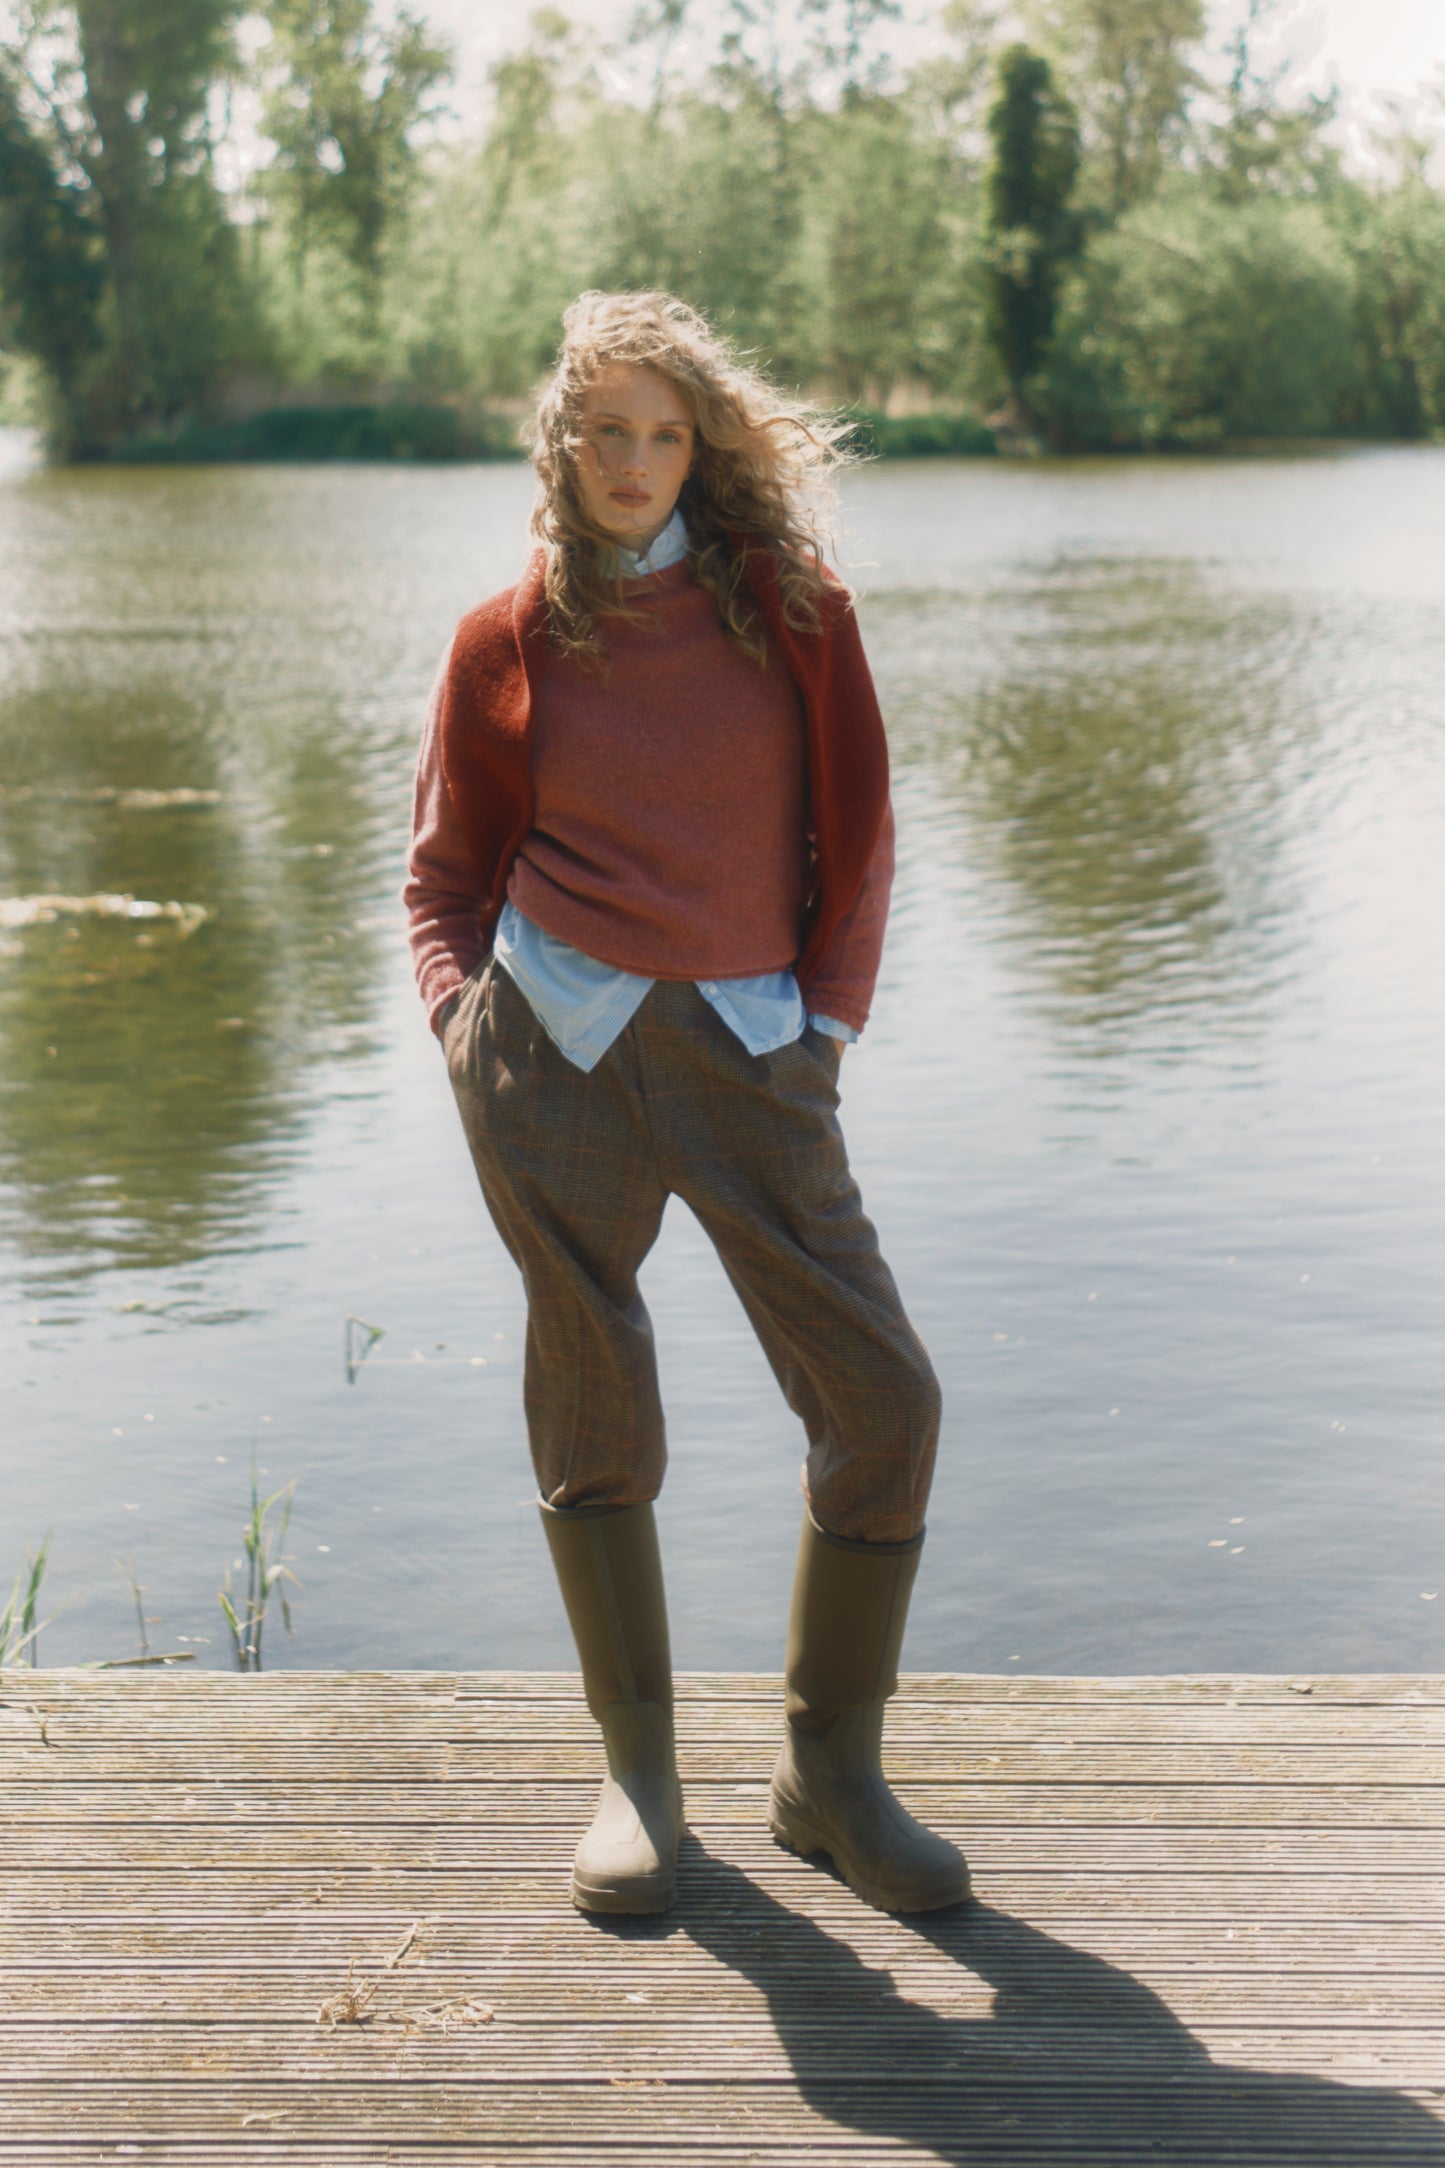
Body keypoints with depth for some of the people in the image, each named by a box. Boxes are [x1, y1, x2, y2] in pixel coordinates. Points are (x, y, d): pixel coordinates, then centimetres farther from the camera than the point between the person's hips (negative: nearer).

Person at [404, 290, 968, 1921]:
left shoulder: (787, 606, 7)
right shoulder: (507, 640, 7)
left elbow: (856, 836, 10)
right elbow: (445, 872, 14)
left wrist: (829, 1022, 1)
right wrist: (464, 1015, -2)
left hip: (748, 1049, 1)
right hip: (555, 1048, 0)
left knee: (881, 1400, -7)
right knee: (592, 1418, 5)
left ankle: (830, 1767, 12)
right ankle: (636, 1773, 22)